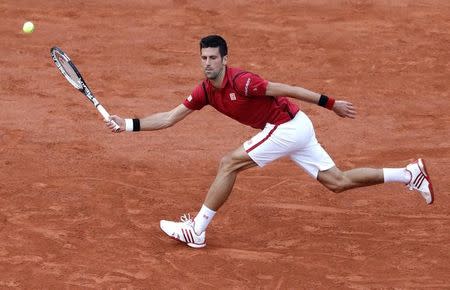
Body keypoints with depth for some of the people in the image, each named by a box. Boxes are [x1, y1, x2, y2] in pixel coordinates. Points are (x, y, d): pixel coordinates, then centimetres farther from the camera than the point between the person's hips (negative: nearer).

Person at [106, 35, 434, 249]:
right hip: (295, 130, 9)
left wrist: (330, 103, -15)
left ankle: (197, 230, -4)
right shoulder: (205, 91, 3)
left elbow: (287, 90, -18)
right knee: (337, 181, 11)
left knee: (229, 164, -10)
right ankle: (411, 174, 16)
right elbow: (169, 118, 6)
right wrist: (129, 124, -2)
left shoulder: (240, 81, -22)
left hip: (289, 126, -9)